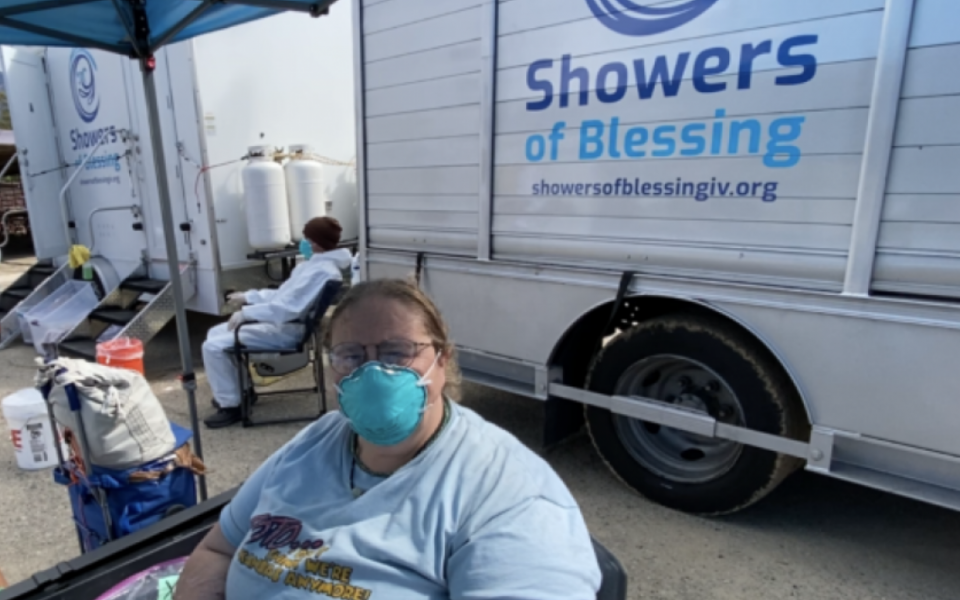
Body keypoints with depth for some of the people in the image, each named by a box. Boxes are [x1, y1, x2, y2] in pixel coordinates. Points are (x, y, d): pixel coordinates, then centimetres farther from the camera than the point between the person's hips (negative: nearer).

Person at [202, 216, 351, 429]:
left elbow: (288, 308, -30)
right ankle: (240, 388, 25)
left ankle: (231, 406, 1)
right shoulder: (315, 263, 10)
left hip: (287, 330, -11)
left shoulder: (322, 271, -24)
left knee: (213, 347, -12)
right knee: (216, 333, 15)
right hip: (279, 322, 11)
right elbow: (283, 294, 20)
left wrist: (245, 313, -21)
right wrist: (248, 297, 15)